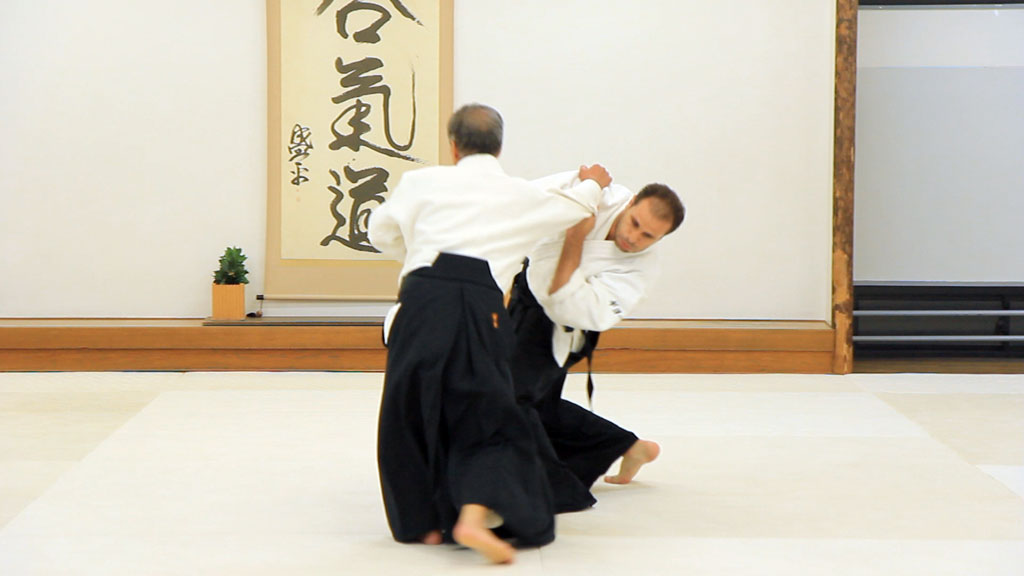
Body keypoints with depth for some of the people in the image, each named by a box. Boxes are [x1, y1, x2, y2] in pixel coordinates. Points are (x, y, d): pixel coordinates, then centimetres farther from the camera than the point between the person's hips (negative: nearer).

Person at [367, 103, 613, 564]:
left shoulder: (423, 182, 15)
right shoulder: (524, 196, 16)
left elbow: (381, 232, 27)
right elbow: (578, 205, 34)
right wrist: (592, 183, 56)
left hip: (422, 300, 1)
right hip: (478, 308, 0)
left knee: (409, 417, 17)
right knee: (488, 425, 7)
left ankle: (424, 522, 24)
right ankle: (474, 517, -16)